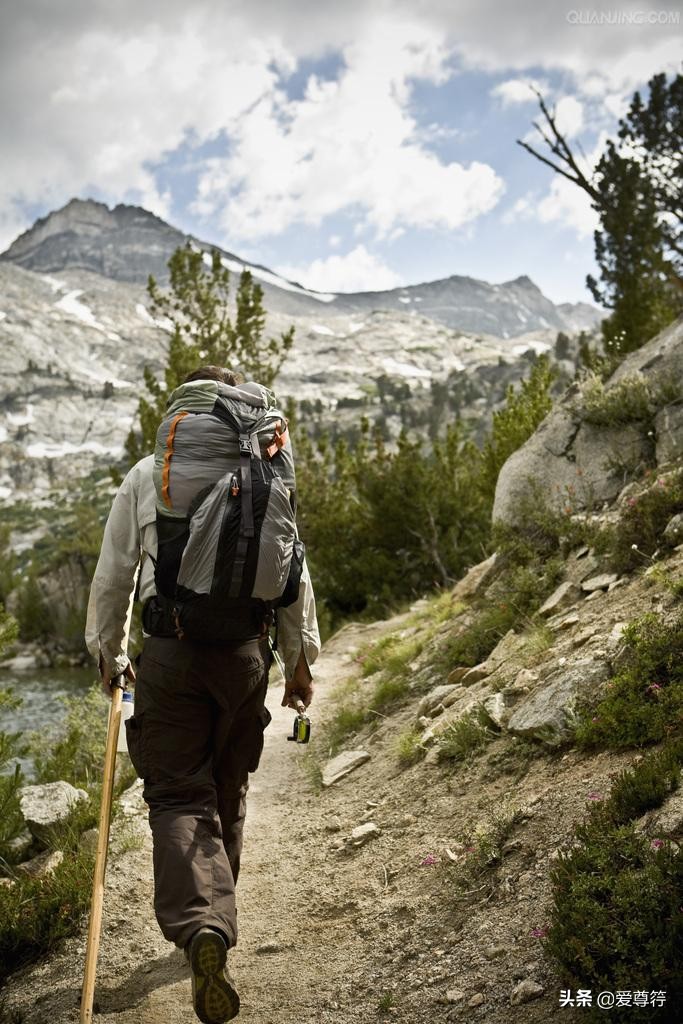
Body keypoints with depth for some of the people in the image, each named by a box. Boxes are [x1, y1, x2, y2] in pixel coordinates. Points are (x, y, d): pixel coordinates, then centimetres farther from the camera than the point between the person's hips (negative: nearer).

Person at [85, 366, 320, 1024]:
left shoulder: (144, 475, 2)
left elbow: (113, 574, 5)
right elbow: (293, 574, 4)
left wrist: (108, 654, 18)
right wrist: (300, 659, 14)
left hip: (169, 652, -1)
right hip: (246, 649, 2)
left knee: (177, 793, 3)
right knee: (228, 792, 17)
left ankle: (199, 924, -17)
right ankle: (211, 916, 32)